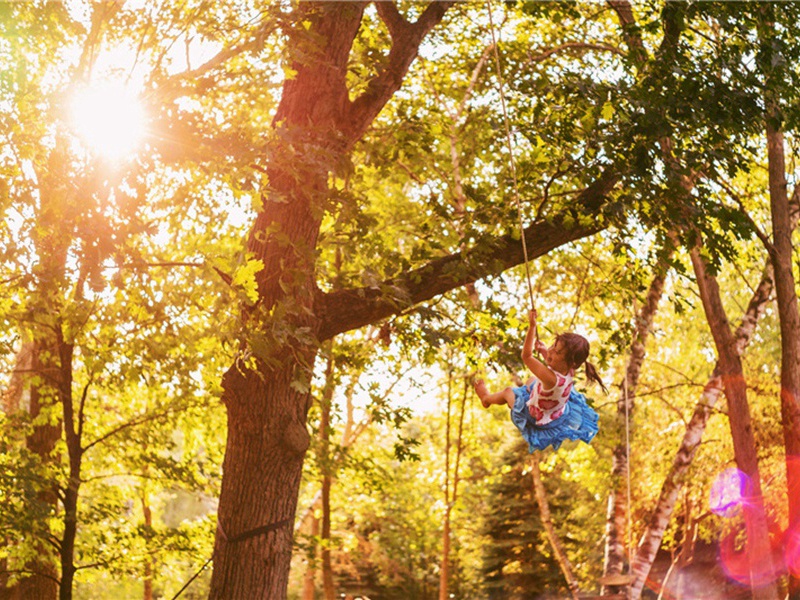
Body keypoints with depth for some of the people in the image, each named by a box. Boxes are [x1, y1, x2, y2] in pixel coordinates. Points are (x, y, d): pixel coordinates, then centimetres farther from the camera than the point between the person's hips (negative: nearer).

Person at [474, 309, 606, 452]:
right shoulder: (569, 370, -25)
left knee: (508, 392, 19)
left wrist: (532, 326, -43)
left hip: (538, 419, -6)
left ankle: (487, 398, 51)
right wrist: (543, 350, -17)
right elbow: (551, 360, 2)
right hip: (559, 411, 6)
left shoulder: (551, 378, -48)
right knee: (531, 381, 29)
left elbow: (526, 356, -43)